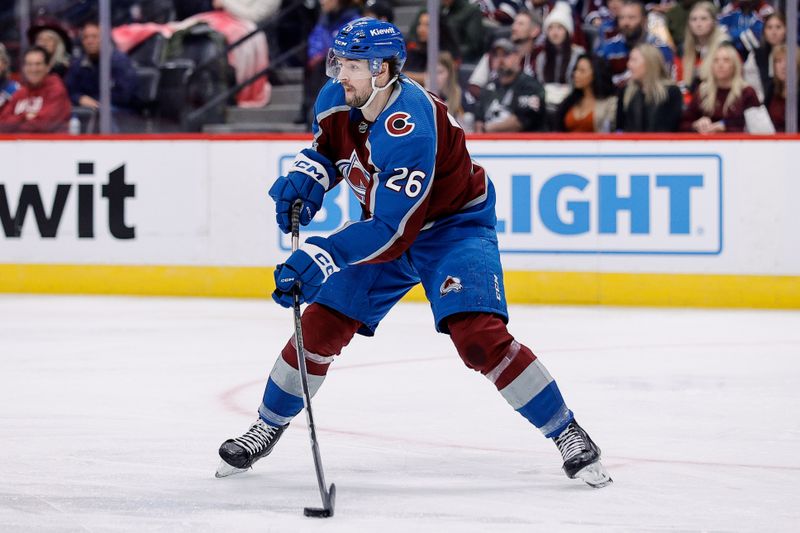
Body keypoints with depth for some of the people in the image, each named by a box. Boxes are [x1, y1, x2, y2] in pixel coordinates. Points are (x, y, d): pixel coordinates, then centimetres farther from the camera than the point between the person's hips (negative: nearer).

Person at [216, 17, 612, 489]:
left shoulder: (410, 130, -36)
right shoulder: (335, 101, -12)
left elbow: (393, 231, -38)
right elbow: (326, 150, 12)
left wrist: (319, 257, -44)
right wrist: (302, 180, -10)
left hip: (455, 224, -7)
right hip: (382, 223, 7)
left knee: (478, 334, -24)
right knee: (321, 324, 1)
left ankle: (568, 434, -13)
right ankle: (269, 427, 21)